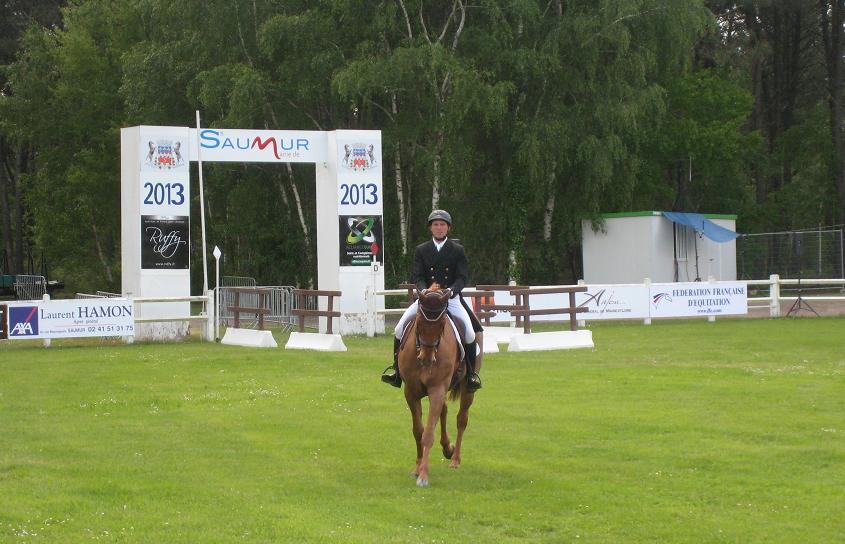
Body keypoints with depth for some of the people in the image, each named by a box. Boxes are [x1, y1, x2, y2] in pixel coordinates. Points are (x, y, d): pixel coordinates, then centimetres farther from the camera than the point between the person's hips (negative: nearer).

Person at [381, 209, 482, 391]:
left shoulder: (458, 250, 3)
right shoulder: (421, 250, 7)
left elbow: (463, 277, -3)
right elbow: (417, 276, 0)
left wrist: (450, 291, -23)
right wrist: (425, 291, -22)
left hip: (451, 297, -2)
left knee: (470, 333, -20)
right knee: (400, 329, -12)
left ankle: (471, 374, -3)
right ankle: (397, 372, 0)